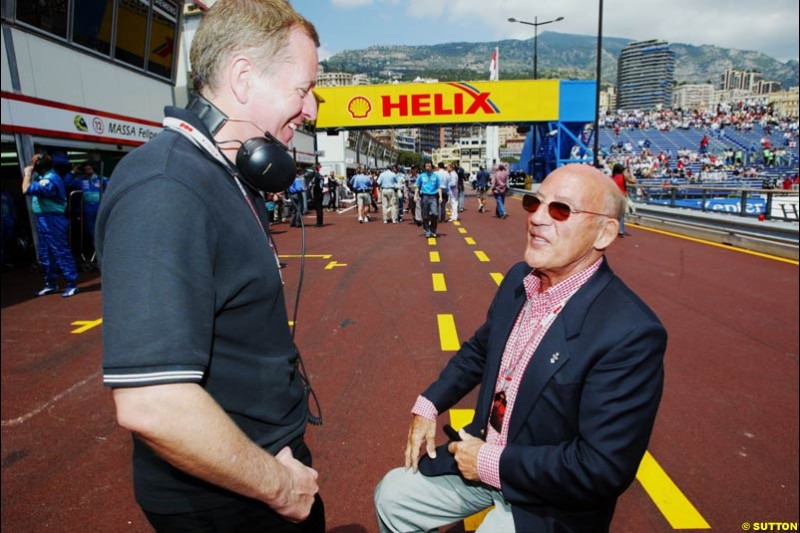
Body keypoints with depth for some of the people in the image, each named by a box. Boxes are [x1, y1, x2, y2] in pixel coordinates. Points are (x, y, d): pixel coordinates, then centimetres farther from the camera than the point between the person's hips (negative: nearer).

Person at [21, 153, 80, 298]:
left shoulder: (50, 180, -20)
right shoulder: (43, 176, 13)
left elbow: (27, 190, -28)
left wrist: (28, 173, -15)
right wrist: (28, 173, 10)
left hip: (53, 221, -10)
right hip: (43, 221, 10)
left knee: (61, 253, -7)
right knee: (45, 254, 15)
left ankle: (72, 284, -3)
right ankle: (51, 283, 24)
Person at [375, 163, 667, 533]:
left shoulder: (630, 334, -28)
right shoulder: (519, 278, -5)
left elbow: (604, 469, -27)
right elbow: (479, 349, 11)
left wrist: (494, 463, -20)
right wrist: (428, 405, 2)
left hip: (547, 502, -6)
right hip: (481, 456, 6)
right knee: (391, 496, 10)